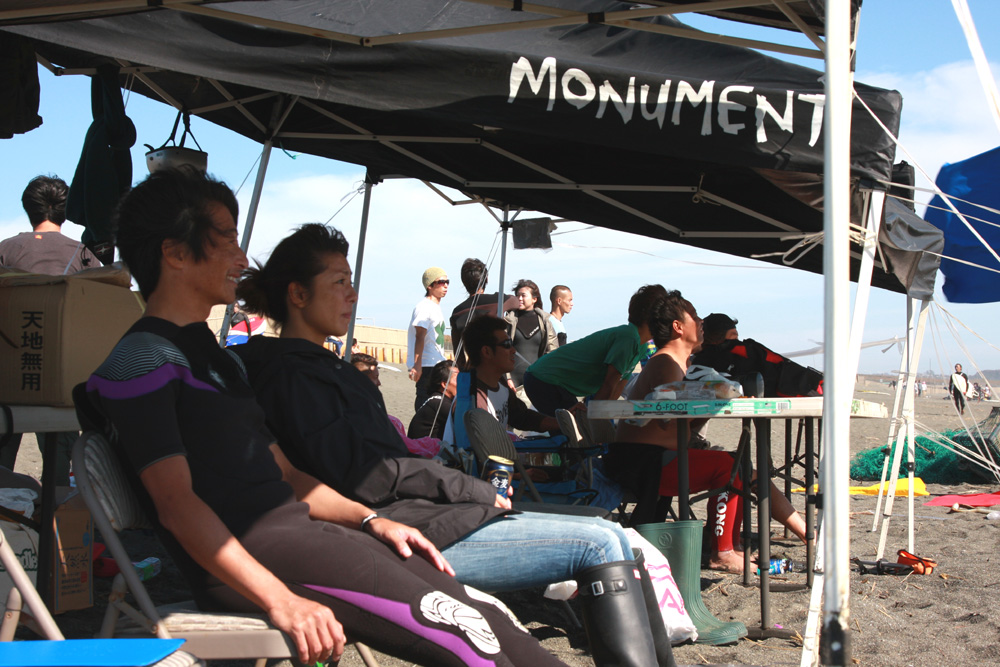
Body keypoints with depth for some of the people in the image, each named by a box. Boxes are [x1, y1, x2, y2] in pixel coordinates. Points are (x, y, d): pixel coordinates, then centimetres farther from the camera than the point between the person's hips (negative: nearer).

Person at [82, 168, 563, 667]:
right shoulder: (144, 360, -7)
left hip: (295, 526, 9)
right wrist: (280, 600, -27)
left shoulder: (215, 356, 23)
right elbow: (176, 502, -17)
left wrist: (372, 521, 11)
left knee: (484, 614, -6)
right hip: (243, 555, -9)